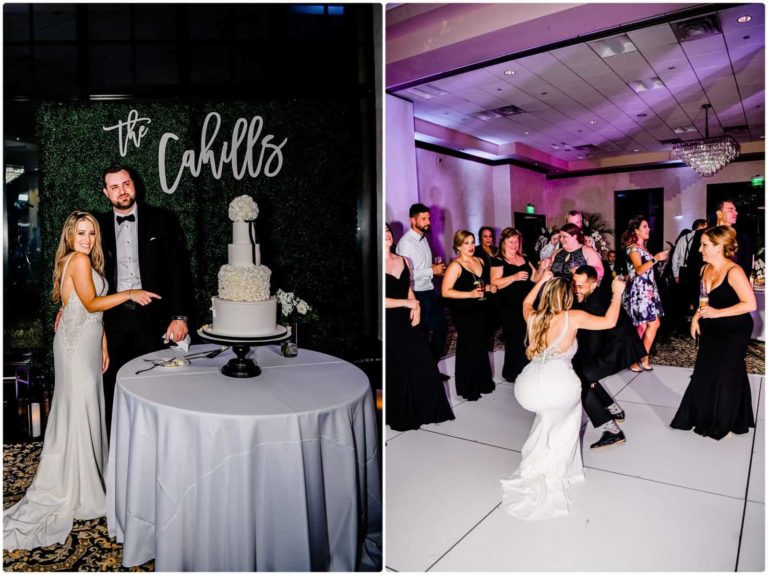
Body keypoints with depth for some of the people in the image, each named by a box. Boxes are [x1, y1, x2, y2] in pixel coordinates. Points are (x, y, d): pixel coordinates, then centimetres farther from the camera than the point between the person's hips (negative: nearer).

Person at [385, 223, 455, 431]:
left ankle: (426, 409, 26)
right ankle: (402, 415, 24)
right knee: (396, 370, 6)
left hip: (408, 321, 5)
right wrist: (407, 303, -15)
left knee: (422, 365, 7)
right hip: (389, 324, -5)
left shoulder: (403, 261, 7)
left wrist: (416, 307, -3)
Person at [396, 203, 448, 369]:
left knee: (441, 328, 16)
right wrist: (432, 271, -16)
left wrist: (437, 268, 1)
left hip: (430, 291, 9)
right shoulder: (406, 242, -18)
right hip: (417, 294, -9)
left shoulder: (423, 238, 10)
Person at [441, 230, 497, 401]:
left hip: (478, 310, 7)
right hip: (463, 313, -7)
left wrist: (489, 287, 2)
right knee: (468, 348, 1)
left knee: (480, 346, 15)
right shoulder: (455, 266, -14)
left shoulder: (479, 261, 8)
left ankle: (482, 382, 32)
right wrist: (470, 294, -24)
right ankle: (468, 388, 16)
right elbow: (446, 291, -19)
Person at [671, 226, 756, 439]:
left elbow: (750, 304, -24)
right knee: (704, 374, 12)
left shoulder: (734, 271, -23)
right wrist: (697, 316, 0)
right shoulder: (707, 268, 1)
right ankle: (703, 417, 27)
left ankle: (725, 424, 25)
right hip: (712, 329, 7)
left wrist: (718, 313, -26)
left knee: (727, 376, 6)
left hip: (734, 330, -7)